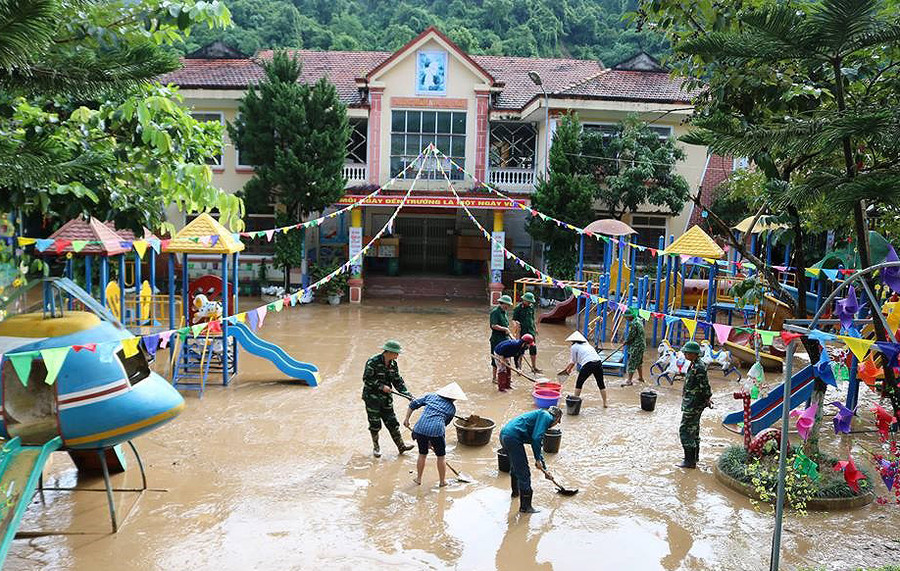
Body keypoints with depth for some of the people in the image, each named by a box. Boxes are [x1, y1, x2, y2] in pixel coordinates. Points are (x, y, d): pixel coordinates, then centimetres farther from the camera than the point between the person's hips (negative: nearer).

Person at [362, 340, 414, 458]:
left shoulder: (393, 364, 2)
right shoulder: (373, 362, -18)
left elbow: (398, 381, 7)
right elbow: (366, 379, -18)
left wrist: (408, 395, -1)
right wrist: (381, 386, -22)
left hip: (386, 398, 6)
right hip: (372, 397, -6)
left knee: (392, 422, 8)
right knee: (375, 424, 5)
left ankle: (401, 446, 15)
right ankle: (376, 447, 22)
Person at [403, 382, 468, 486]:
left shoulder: (431, 396, 18)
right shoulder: (452, 408, 12)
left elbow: (413, 404, 15)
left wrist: (407, 419, 21)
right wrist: (431, 441, 20)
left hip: (421, 427, 3)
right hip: (436, 430, -3)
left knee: (422, 454, 23)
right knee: (440, 457, 18)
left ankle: (418, 478, 37)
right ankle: (443, 481, 30)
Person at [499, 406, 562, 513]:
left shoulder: (540, 416, 27)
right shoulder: (546, 416, -1)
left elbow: (538, 444, 34)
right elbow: (536, 438, -15)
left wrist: (544, 469, 39)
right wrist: (538, 460, -5)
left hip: (504, 434, 10)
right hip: (513, 438, -10)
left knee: (515, 466, 33)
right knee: (524, 473, -1)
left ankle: (516, 491, 54)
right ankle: (525, 506, 7)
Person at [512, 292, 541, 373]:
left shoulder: (531, 307, 10)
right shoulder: (518, 308, -7)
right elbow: (514, 319, -9)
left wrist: (535, 328, 22)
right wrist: (517, 324, -27)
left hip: (531, 331, 5)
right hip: (522, 332, -5)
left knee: (533, 349, 5)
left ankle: (534, 367, 13)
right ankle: (519, 367, 14)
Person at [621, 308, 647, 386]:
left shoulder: (634, 324, -23)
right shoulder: (638, 319, 7)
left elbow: (631, 336, -20)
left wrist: (626, 342, 1)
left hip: (636, 345, -10)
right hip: (641, 344, 10)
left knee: (632, 363, -5)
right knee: (639, 362, 23)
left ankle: (629, 381, -3)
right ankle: (641, 377, 36)